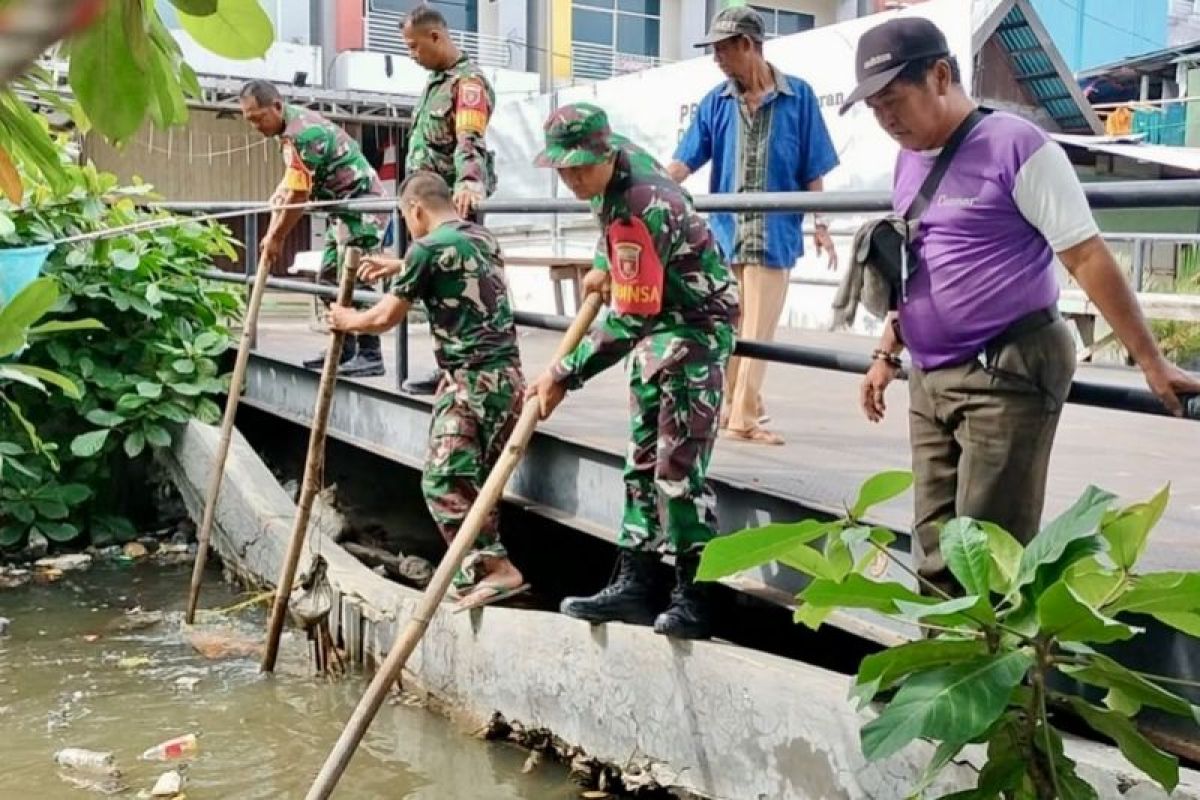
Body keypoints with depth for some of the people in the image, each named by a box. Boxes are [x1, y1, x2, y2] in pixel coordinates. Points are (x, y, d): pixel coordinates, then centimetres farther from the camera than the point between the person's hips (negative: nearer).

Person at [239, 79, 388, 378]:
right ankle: (344, 352, 18)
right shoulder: (294, 123, 11)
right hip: (345, 209, 11)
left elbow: (298, 196, -21)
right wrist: (273, 232, 11)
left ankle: (370, 355, -12)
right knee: (330, 278, 12)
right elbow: (289, 186, 15)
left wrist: (276, 238, -11)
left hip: (362, 206, -11)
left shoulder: (302, 133, -21)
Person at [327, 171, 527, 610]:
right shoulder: (482, 237, 15)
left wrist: (347, 320, 18)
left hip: (470, 380, -9)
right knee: (475, 480, 14)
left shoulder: (428, 248, -9)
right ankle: (475, 573, 18)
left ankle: (496, 567, -15)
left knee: (444, 481, -8)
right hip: (506, 375, 9)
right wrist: (400, 267, 45)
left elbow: (385, 317, -2)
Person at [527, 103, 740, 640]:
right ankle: (635, 585, 16)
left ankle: (694, 600, -5)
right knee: (642, 459, 10)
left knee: (678, 465, -13)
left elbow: (629, 320, -29)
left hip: (695, 327, -10)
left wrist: (563, 376, -25)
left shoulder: (639, 213, -29)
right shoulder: (620, 154, -2)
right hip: (656, 324, 10)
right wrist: (604, 266, 16)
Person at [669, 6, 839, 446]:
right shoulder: (715, 103, 5)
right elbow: (684, 161, -1)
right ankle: (739, 407, 26)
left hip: (774, 233, -3)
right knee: (728, 328, 11)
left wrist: (820, 224, 0)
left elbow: (812, 170, 2)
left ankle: (742, 415, 1)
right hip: (725, 230, 3)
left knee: (756, 331, -4)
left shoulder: (798, 96, 0)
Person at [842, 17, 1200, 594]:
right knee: (935, 553, 10)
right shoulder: (908, 161, 13)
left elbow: (1087, 257, -13)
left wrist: (1150, 362, -12)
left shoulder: (1016, 146, -11)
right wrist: (887, 355, 20)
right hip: (929, 378, 8)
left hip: (1006, 375, -8)